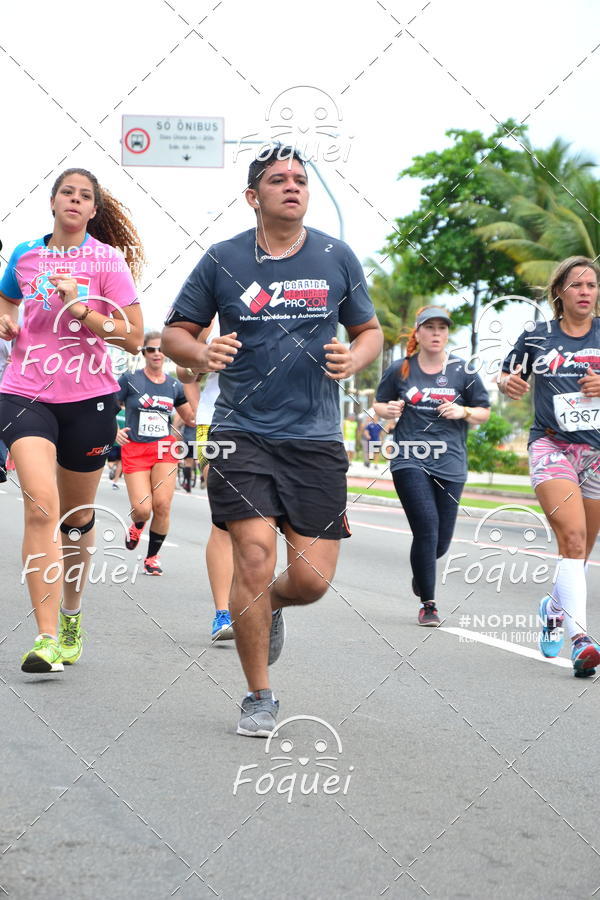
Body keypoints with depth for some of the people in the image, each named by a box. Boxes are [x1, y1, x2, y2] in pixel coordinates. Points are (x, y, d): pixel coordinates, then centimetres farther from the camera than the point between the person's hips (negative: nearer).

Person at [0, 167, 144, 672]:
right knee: (41, 504, -19)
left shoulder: (108, 260, 0)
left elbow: (134, 338, -4)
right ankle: (46, 637, -21)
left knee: (77, 516, 11)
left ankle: (71, 615, 36)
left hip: (88, 398, 0)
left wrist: (80, 309, -16)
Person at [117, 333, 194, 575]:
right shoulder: (130, 380, 0)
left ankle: (153, 556, 9)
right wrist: (114, 431, -16)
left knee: (162, 505, -12)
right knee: (142, 509, -12)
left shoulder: (174, 385, 9)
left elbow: (191, 418, 15)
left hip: (164, 449, 2)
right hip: (135, 449, -2)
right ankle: (137, 525, 29)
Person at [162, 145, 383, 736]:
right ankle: (258, 698, 3)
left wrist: (353, 359, -7)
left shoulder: (337, 258, 6)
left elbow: (370, 330, 16)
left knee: (312, 579, -3)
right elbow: (175, 332, 9)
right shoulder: (222, 260, 2)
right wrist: (202, 353, -13)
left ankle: (271, 604, 36)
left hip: (316, 439, 2)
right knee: (254, 554, -15)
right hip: (242, 433, -1)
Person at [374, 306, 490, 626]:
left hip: (450, 464, 2)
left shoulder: (463, 371, 5)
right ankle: (428, 604, -2)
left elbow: (484, 411, 11)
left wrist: (463, 412, -9)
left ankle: (421, 574, 41)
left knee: (442, 539, 5)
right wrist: (388, 410, -7)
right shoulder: (400, 370, 4)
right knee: (427, 528, -15)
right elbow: (378, 404, 15)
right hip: (410, 460, -2)